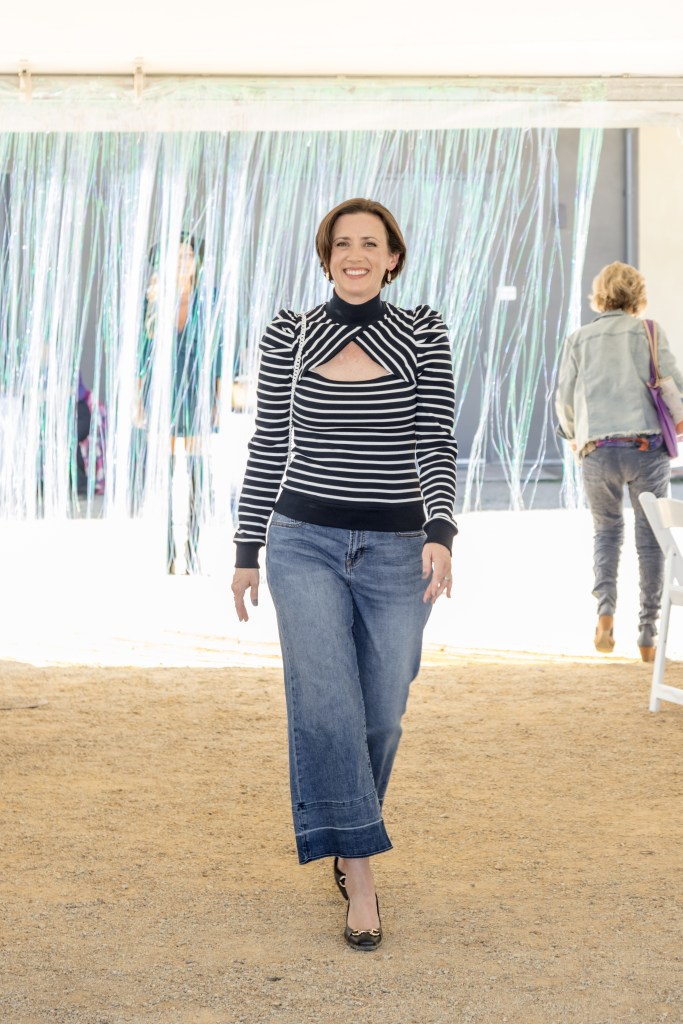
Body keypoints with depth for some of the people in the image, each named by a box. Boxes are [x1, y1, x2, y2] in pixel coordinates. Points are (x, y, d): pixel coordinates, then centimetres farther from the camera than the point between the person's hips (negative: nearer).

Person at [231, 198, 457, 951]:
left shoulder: (424, 334, 1)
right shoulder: (288, 336, 2)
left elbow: (436, 443, -6)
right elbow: (267, 448, 6)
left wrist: (439, 534, -21)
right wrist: (247, 550, 5)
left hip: (396, 550, 1)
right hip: (306, 544, -1)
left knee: (379, 715, 7)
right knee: (325, 706, -15)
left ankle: (345, 833, 35)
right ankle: (360, 876, -10)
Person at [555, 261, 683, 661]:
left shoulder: (578, 339, 11)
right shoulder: (650, 332, 7)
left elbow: (566, 399, 8)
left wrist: (574, 436, 27)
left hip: (598, 450, 2)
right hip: (647, 447, -1)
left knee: (607, 530, 20)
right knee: (651, 538, 8)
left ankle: (606, 609, -4)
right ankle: (648, 636, 7)